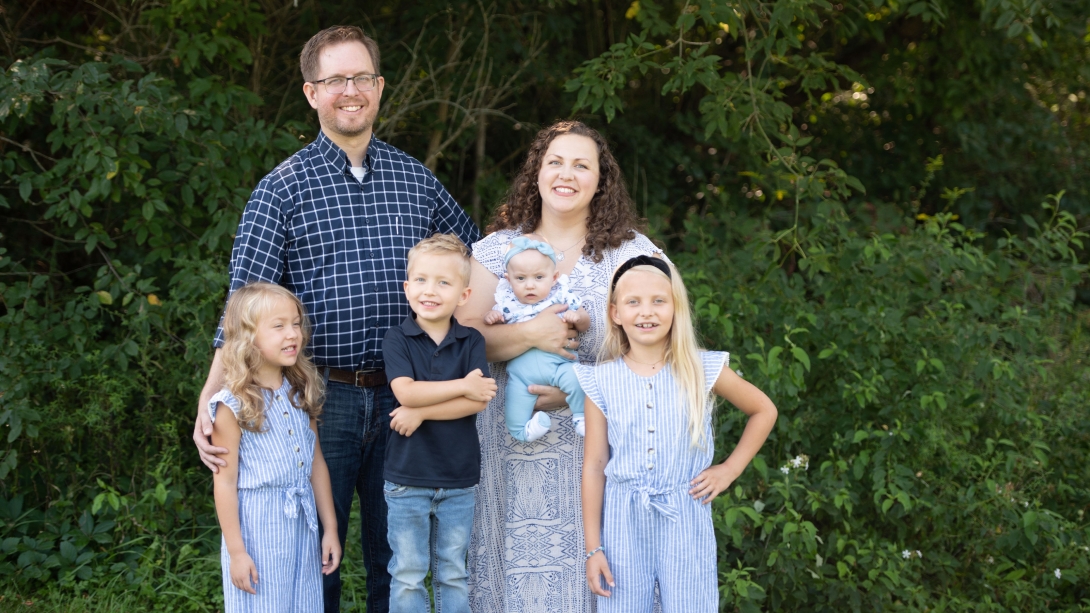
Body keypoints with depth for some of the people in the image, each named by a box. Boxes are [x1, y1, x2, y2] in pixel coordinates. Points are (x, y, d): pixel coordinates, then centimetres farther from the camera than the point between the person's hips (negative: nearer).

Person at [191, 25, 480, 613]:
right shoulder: (283, 187, -2)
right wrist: (210, 401, -17)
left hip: (401, 395, 3)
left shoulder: (417, 179, 8)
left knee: (396, 548, 12)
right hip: (321, 396, -3)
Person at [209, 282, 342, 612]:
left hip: (302, 523, 5)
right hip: (256, 526, -5)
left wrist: (330, 529, 12)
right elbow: (225, 482, -10)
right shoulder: (233, 405, -11)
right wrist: (236, 552, -10)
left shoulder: (301, 394, 6)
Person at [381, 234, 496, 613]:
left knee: (453, 574, 13)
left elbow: (479, 401, -14)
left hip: (459, 480, 1)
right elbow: (405, 392, -20)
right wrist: (463, 385, -18)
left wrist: (421, 412, -19)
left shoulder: (471, 342, -1)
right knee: (408, 576, 7)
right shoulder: (397, 340, -5)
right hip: (407, 478, -1)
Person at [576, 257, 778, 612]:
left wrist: (730, 470, 3)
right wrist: (593, 548, 0)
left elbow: (764, 411, 11)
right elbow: (594, 466, 1)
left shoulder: (702, 370, -4)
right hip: (623, 521, 1)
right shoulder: (601, 381, -2)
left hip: (685, 519, -1)